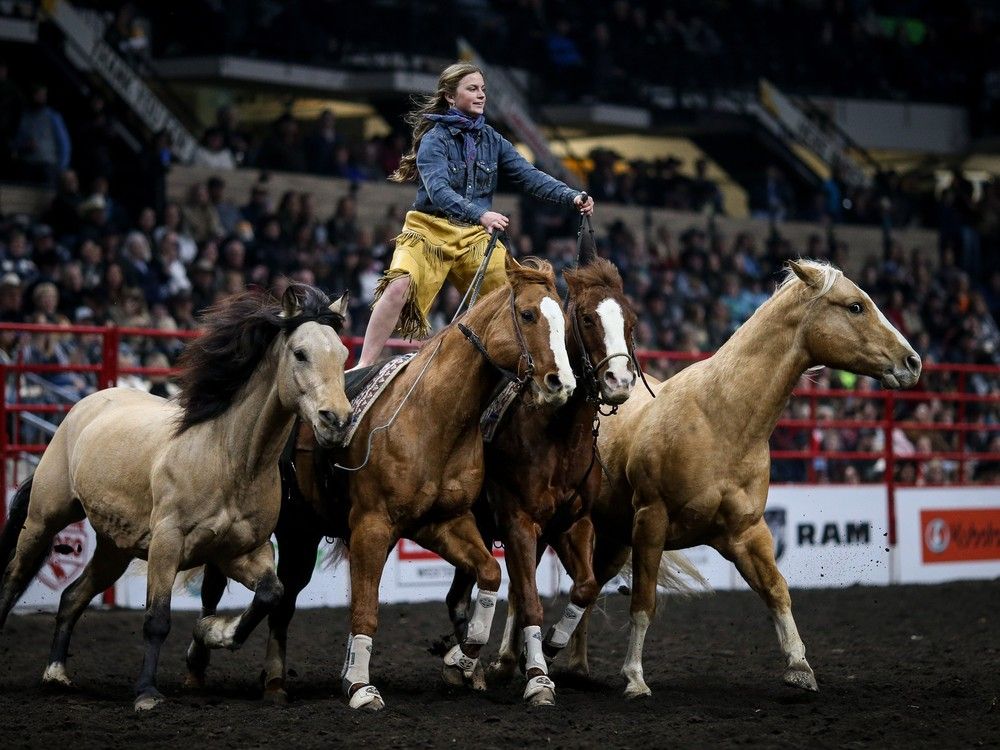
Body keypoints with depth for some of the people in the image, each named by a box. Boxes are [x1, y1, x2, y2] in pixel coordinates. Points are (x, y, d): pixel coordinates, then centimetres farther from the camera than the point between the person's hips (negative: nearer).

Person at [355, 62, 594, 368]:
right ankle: (363, 367, -20)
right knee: (399, 288, -26)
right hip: (430, 231, -5)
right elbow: (438, 190, -25)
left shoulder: (492, 140, 8)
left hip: (475, 236, 5)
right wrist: (481, 214, -40)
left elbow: (529, 176, 1)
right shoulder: (435, 139, -9)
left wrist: (572, 196, -16)